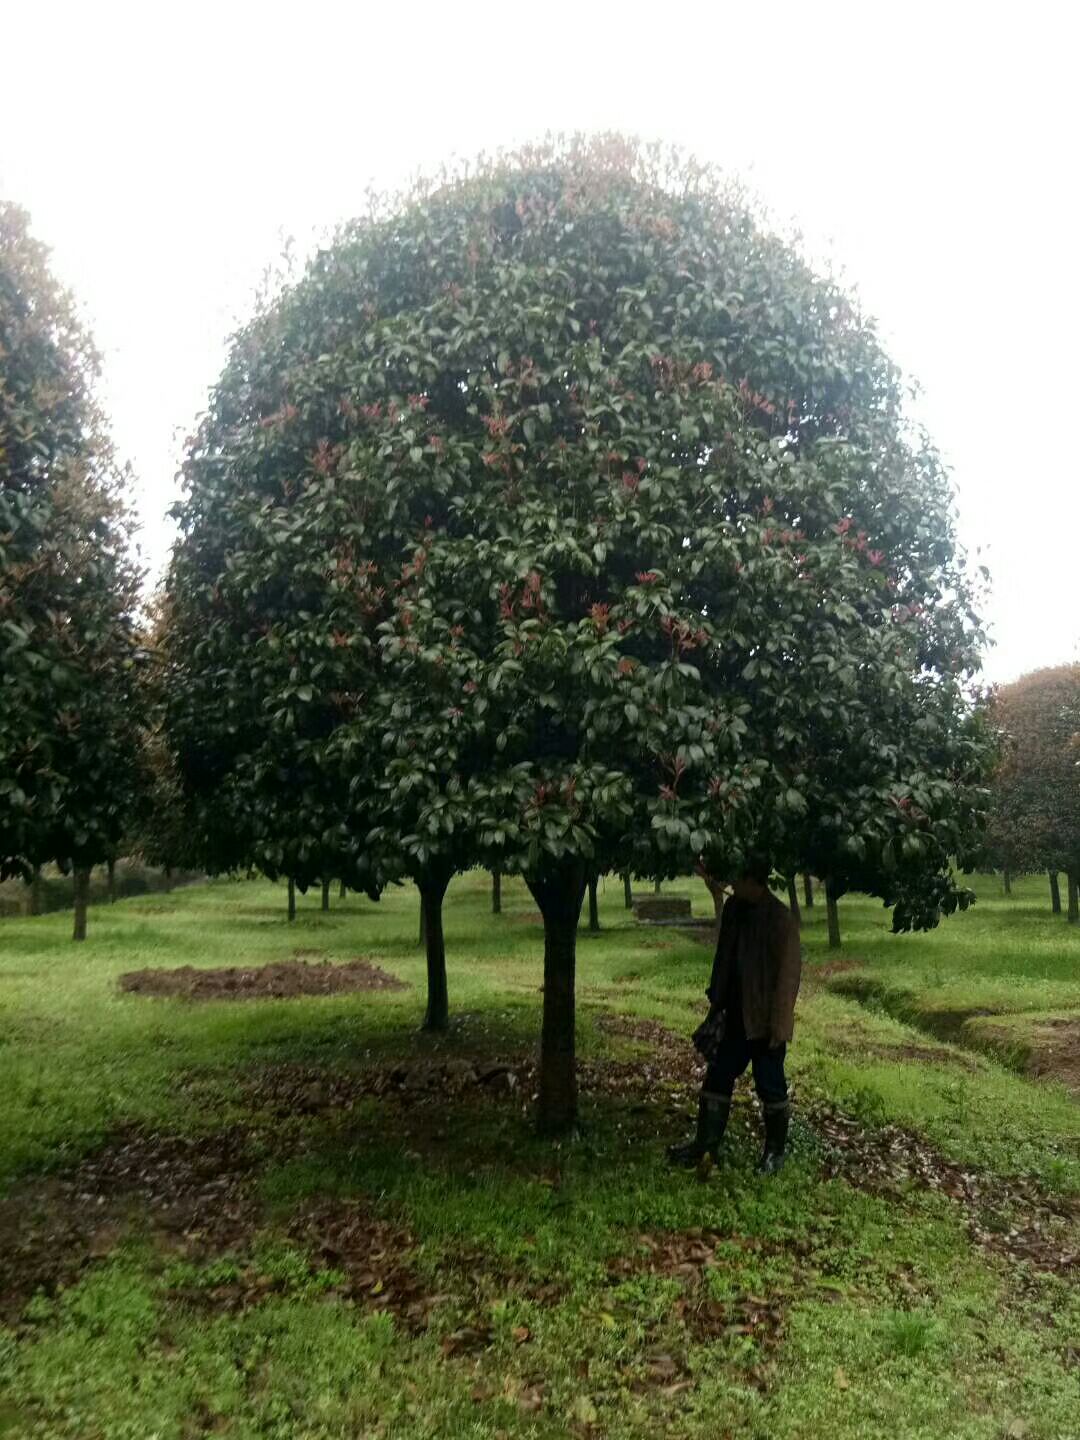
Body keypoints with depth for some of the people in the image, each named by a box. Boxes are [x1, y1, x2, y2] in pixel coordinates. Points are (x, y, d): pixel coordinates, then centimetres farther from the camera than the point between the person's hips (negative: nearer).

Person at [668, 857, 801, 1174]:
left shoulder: (780, 919, -18)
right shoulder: (734, 909, 3)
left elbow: (789, 973, -18)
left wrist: (779, 1023, -18)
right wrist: (716, 1004, 12)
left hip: (764, 1019, -7)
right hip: (735, 1016, 7)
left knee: (770, 1086, 8)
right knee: (718, 1078, 12)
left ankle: (775, 1151, 26)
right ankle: (705, 1143, 24)